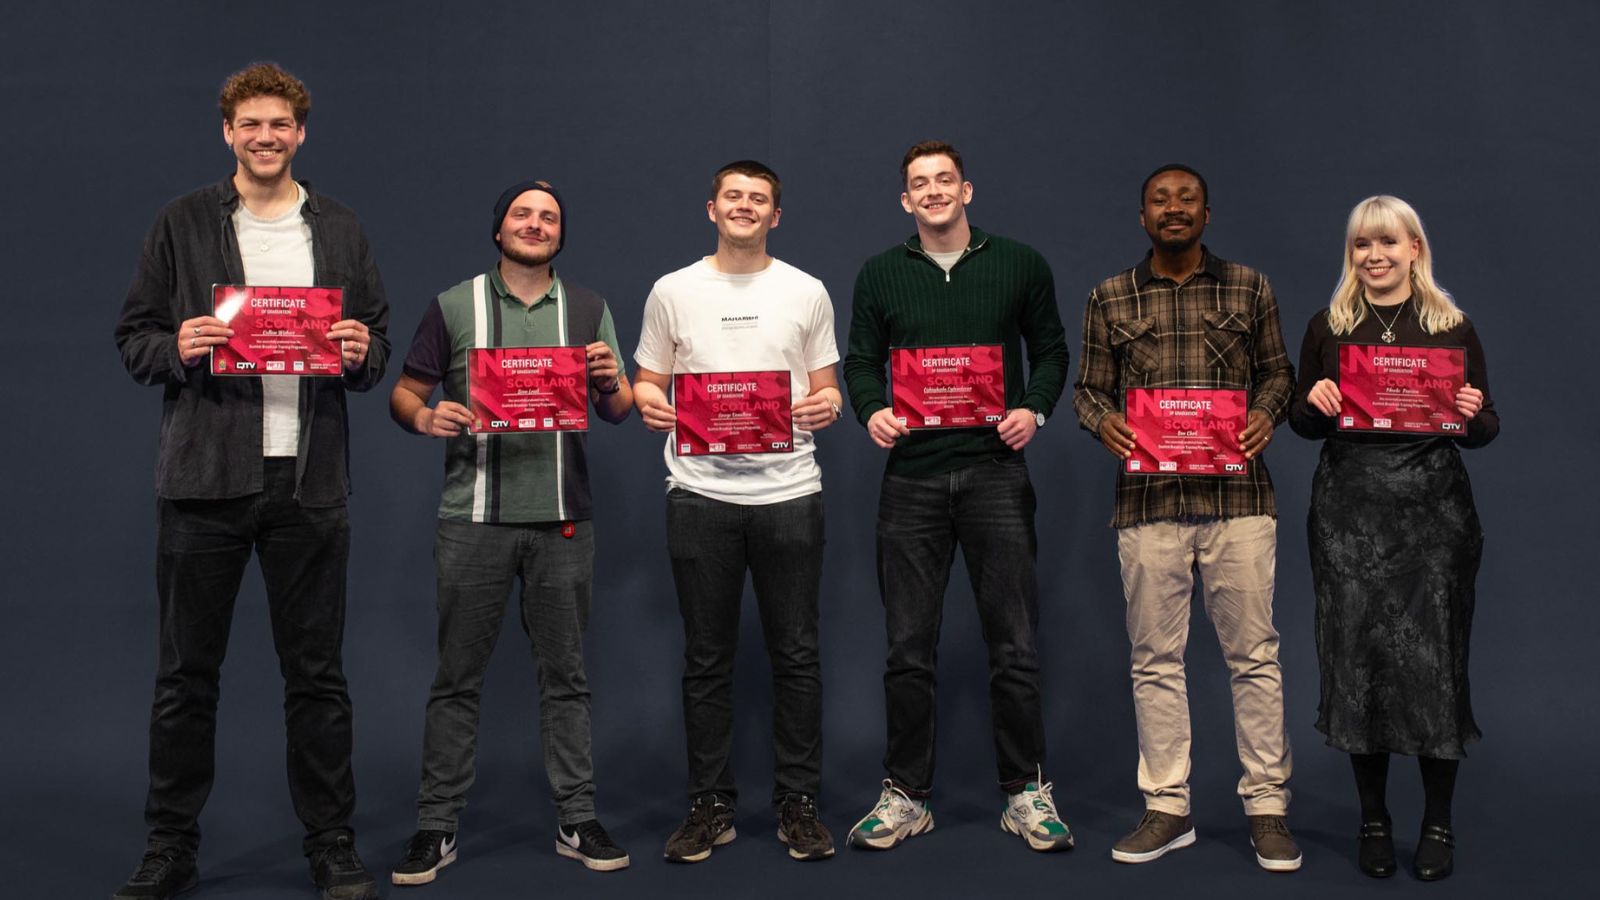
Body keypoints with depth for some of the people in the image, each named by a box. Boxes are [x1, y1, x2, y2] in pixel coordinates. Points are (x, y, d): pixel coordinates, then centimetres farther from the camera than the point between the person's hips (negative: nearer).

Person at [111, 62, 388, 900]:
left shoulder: (340, 230, 11)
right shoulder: (183, 224, 6)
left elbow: (378, 341, 14)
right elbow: (134, 337, 6)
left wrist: (362, 353, -8)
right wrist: (178, 349, -15)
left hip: (309, 480, 1)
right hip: (204, 476, -1)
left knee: (316, 674, 6)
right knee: (186, 673, 6)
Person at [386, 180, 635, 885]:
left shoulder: (588, 310, 12)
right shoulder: (454, 307, 7)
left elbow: (619, 412, 10)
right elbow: (405, 393, 7)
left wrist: (610, 384, -12)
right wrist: (425, 417, -15)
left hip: (562, 519, 2)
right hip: (474, 517, -1)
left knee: (565, 674, 7)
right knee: (457, 677, 2)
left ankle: (576, 821, 16)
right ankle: (437, 826, 12)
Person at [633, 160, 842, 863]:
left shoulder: (806, 292, 9)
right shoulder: (674, 292, 9)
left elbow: (826, 388, 12)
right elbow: (647, 384, 11)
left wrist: (826, 405, -11)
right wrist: (648, 404, -11)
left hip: (789, 491, 0)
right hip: (701, 493, 0)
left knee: (796, 654, 4)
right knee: (706, 659, 6)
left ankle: (798, 804, 15)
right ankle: (710, 805, 17)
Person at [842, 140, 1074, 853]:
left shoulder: (1020, 265, 8)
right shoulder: (881, 274, 10)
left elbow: (1050, 350, 13)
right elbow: (860, 361, 13)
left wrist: (1035, 409, -5)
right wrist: (872, 411, -7)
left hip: (995, 469, -1)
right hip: (912, 474, 1)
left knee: (1014, 644, 0)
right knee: (908, 647, 3)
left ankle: (1026, 792, 13)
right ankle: (906, 795, 14)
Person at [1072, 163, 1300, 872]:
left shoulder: (1249, 288, 10)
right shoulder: (1109, 298, 10)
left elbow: (1277, 371, 14)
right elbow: (1088, 389, 12)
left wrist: (1267, 416, -6)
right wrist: (1104, 423, -9)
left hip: (1238, 495, -1)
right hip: (1147, 500, 1)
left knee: (1254, 656, 2)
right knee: (1155, 659, 5)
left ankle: (1267, 807, 13)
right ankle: (1167, 808, 15)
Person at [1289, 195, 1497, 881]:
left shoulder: (1452, 327, 6)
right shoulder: (1328, 328, 9)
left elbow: (1485, 431, 8)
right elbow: (1302, 424, 13)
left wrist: (1471, 414, -14)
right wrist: (1313, 401, -9)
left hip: (1432, 508, -1)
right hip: (1349, 509, 1)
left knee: (1432, 653, -2)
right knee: (1358, 652, 2)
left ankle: (1439, 823, 14)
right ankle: (1373, 819, 16)